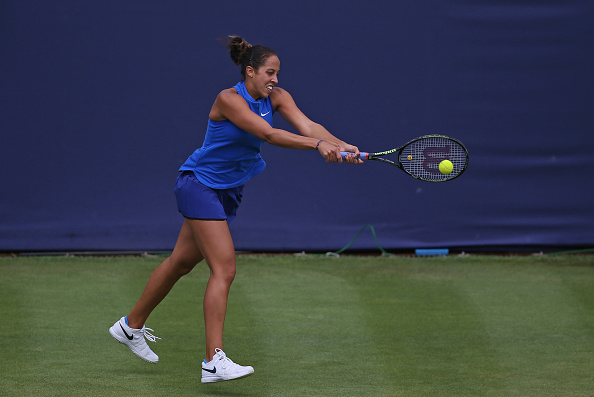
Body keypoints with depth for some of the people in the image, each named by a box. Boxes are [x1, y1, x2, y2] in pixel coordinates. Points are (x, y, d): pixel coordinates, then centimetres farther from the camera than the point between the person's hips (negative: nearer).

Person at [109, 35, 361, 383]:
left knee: (183, 262, 19)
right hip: (200, 184, -8)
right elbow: (268, 135, -32)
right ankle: (214, 361, -21)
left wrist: (342, 145, -33)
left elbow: (308, 126, -16)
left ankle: (132, 326, 36)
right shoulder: (229, 99, -22)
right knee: (224, 269, -17)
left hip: (229, 191, 8)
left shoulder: (277, 97, -2)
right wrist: (318, 145, -39)